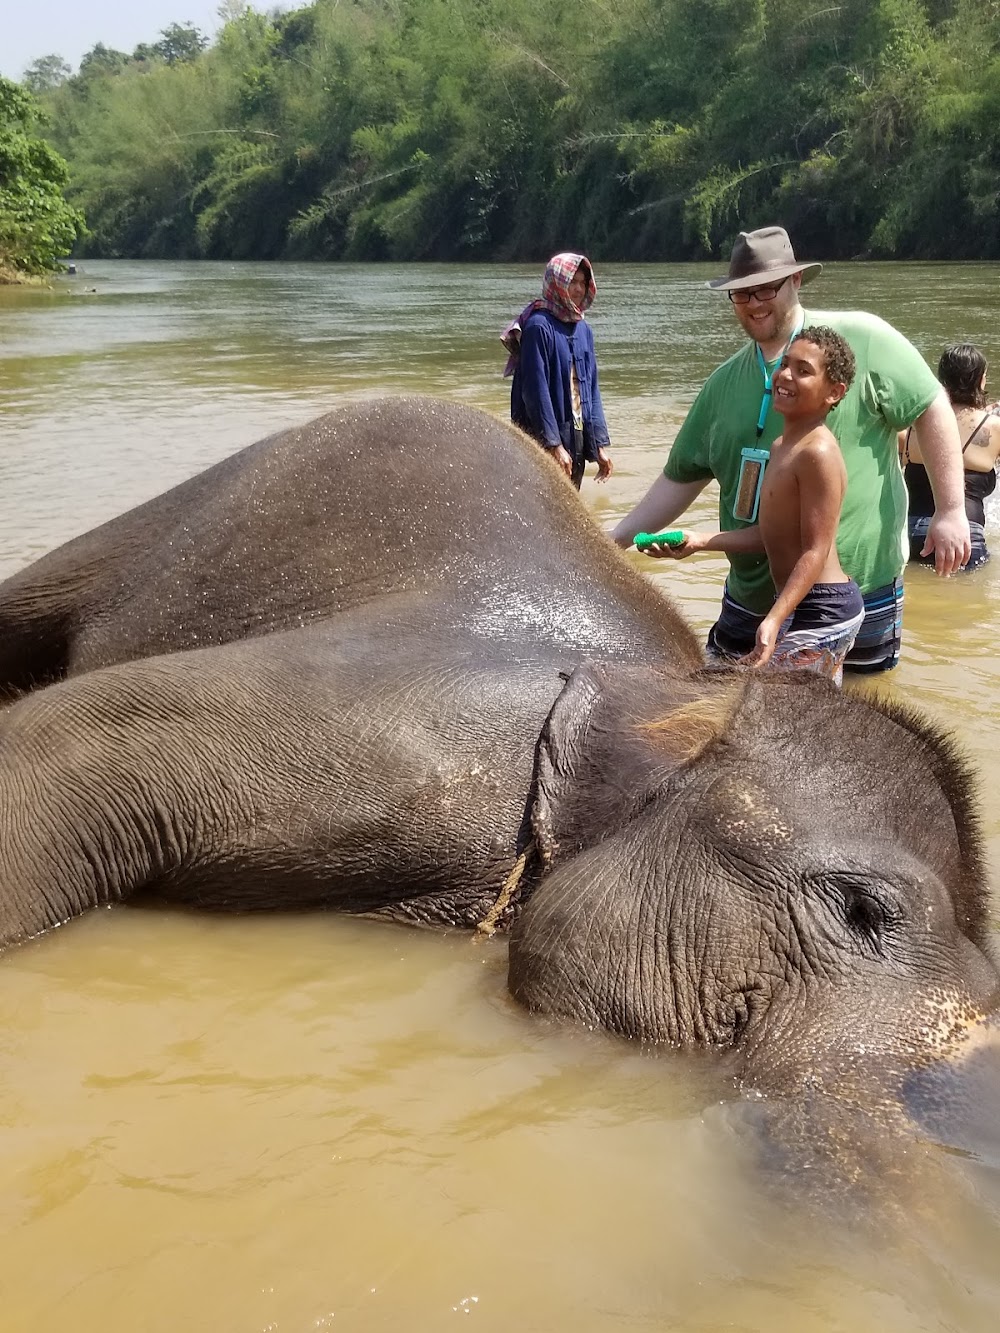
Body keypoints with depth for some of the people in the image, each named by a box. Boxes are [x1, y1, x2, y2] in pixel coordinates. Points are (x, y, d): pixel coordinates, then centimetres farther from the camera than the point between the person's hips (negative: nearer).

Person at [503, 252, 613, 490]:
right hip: (544, 440, -7)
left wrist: (600, 443, 9)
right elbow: (535, 390, -18)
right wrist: (553, 444, -21)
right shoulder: (539, 326, -13)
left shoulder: (583, 329, 10)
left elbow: (592, 388, 13)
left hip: (577, 436, 8)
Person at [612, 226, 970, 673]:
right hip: (754, 595, 5)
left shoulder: (861, 340, -9)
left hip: (860, 586, -4)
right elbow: (680, 478, 11)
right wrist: (617, 539, 4)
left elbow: (932, 410, -6)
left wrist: (951, 510, -9)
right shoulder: (724, 383, 6)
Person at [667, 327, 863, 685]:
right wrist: (701, 540, 12)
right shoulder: (782, 446, 12)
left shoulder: (817, 453, -18)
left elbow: (816, 551, -21)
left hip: (818, 612, -11)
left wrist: (774, 620, -29)